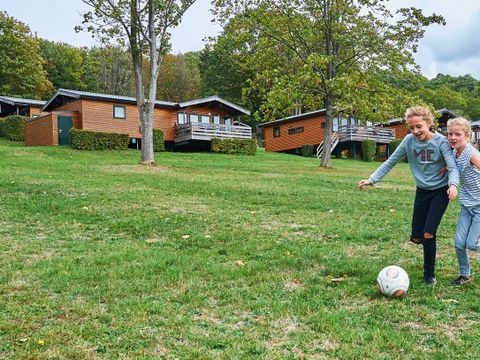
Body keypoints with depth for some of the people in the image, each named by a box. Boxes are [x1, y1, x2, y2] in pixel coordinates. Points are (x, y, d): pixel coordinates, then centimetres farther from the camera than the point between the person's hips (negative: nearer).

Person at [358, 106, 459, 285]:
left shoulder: (441, 141, -19)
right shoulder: (409, 141, -10)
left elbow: (453, 167, -25)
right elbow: (391, 162, -4)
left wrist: (453, 184, -45)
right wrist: (372, 179, -12)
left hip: (440, 191, -3)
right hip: (422, 191, 4)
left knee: (428, 234, -12)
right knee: (416, 238, 4)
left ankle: (429, 275, 8)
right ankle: (429, 239, 42)